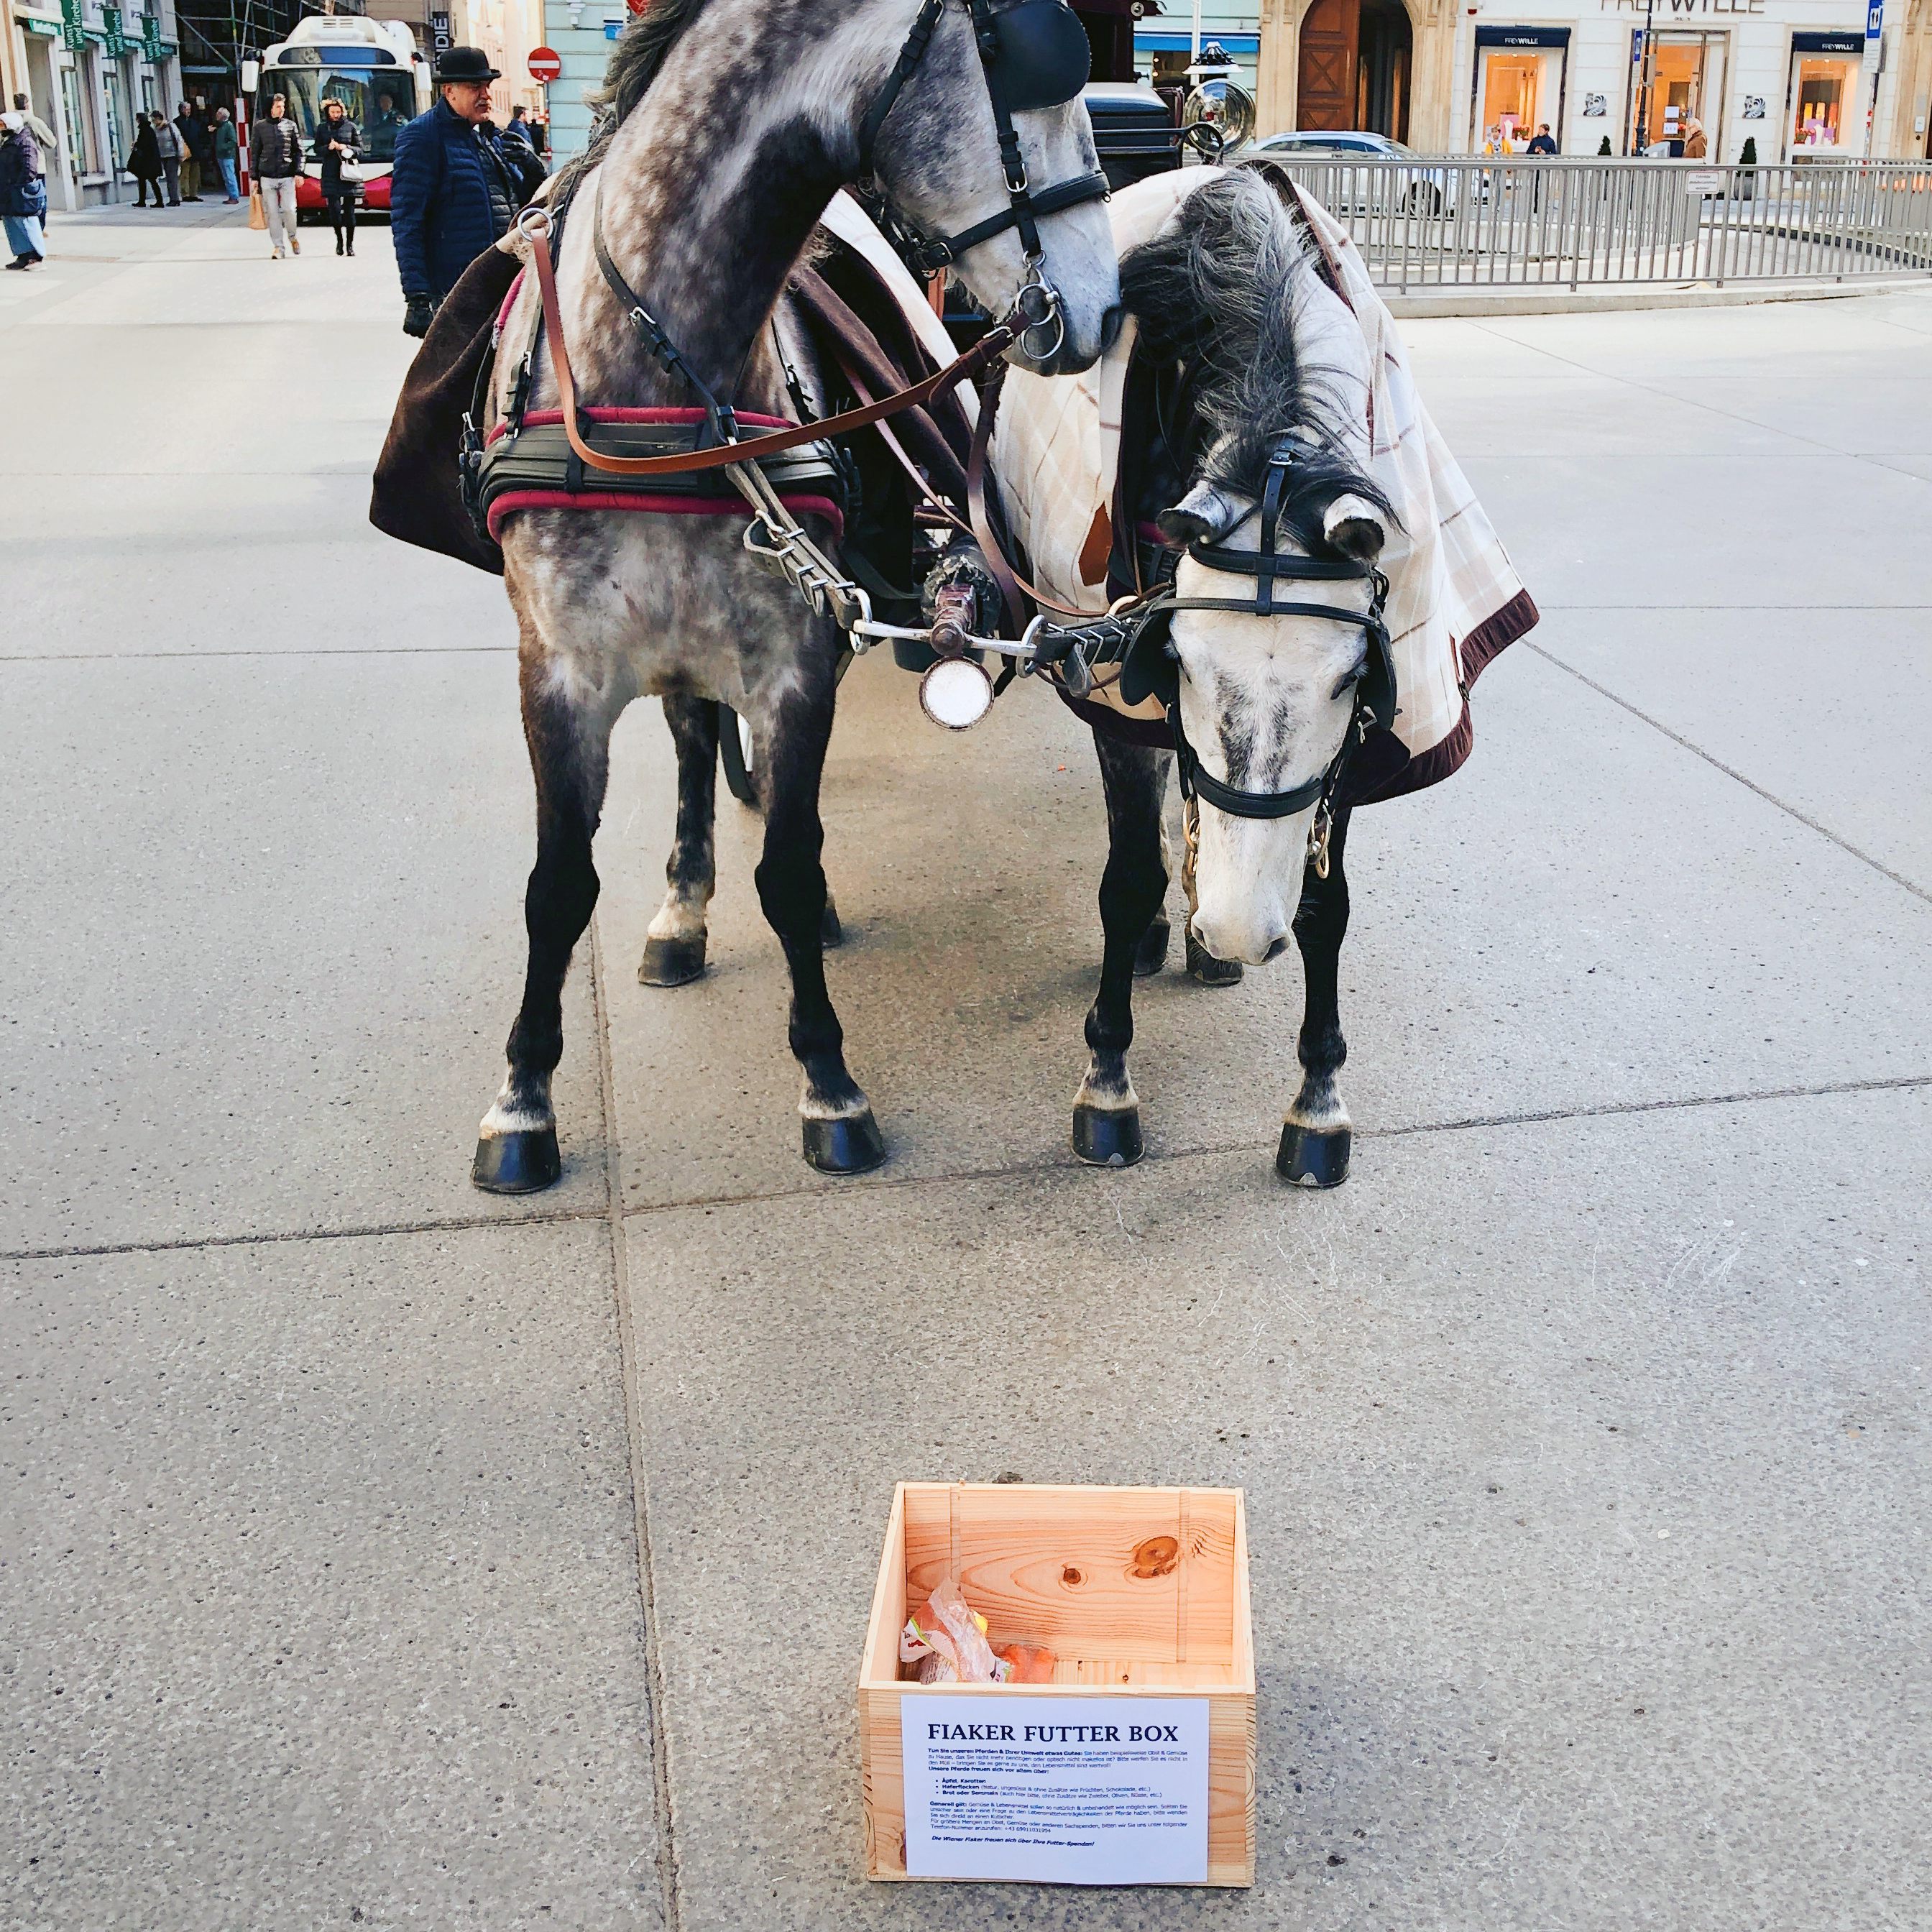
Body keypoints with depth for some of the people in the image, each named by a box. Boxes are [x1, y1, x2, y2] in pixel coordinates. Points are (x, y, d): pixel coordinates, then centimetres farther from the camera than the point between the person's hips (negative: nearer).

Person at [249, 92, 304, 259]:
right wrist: (254, 176, 4)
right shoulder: (260, 127, 6)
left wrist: (299, 172, -3)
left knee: (289, 209, -6)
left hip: (287, 176, 0)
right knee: (273, 212, 0)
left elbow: (298, 151, 7)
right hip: (267, 177, 0)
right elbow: (254, 153, 8)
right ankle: (277, 247, 6)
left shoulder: (291, 126, 6)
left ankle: (292, 236, 21)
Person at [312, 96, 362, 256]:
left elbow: (360, 148, 7)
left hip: (348, 172, -1)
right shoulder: (322, 129, 10)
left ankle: (350, 243, 8)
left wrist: (346, 148, -11)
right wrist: (328, 148, -8)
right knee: (334, 209, -6)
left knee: (349, 210, -1)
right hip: (331, 175, 1)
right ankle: (339, 240, 14)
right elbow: (317, 150, 11)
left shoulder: (350, 126, 6)